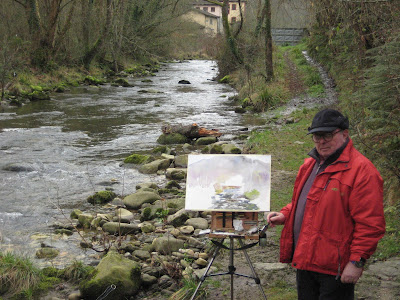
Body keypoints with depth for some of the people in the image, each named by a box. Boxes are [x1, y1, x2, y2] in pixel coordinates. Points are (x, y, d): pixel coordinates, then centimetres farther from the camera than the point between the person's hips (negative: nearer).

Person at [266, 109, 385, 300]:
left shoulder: (361, 169, -14)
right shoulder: (311, 164, 14)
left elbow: (370, 224, -18)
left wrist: (357, 261, -20)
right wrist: (284, 215, 10)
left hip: (335, 269, -8)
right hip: (305, 262, 8)